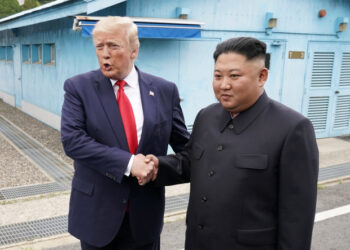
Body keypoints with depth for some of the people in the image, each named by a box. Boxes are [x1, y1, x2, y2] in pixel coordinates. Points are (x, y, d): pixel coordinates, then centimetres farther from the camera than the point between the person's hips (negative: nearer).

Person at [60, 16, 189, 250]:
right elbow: (72, 139, -16)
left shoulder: (165, 90, -2)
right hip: (96, 211, -1)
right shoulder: (78, 87, -6)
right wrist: (127, 162, -23)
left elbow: (185, 146, 2)